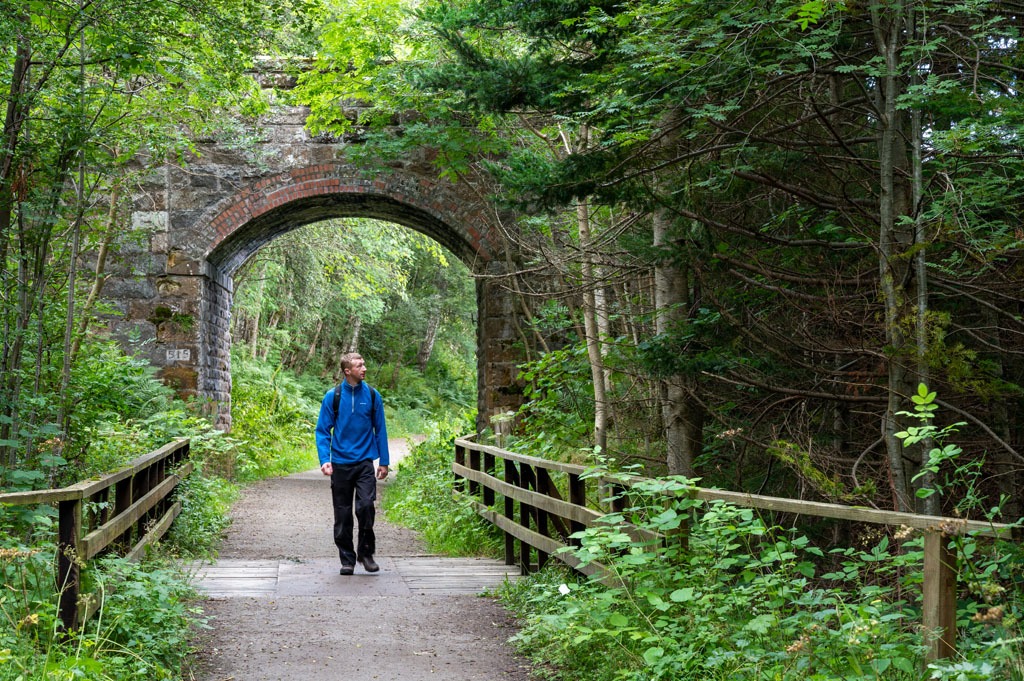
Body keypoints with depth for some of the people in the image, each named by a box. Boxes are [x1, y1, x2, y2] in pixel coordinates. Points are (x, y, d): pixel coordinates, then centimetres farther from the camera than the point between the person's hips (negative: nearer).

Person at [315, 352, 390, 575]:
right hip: (340, 463, 0)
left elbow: (380, 430, 9)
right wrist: (325, 460, -10)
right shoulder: (333, 396, -1)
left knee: (365, 505, -16)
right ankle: (347, 559, 17)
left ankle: (366, 552, 3)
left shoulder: (372, 395, 3)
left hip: (365, 462, 0)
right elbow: (323, 430, 1)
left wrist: (384, 462, 7)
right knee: (343, 514, 5)